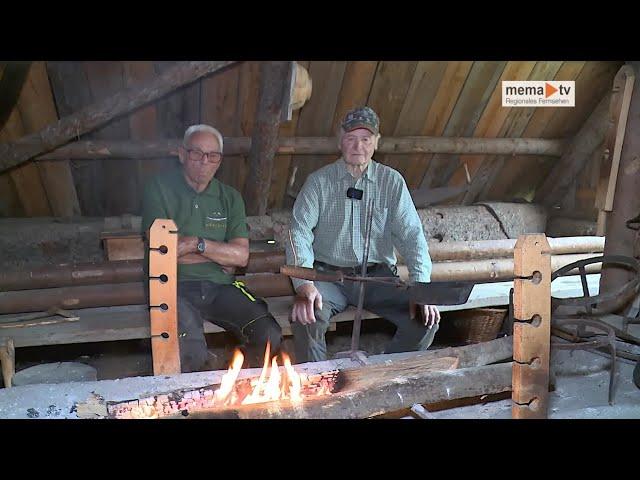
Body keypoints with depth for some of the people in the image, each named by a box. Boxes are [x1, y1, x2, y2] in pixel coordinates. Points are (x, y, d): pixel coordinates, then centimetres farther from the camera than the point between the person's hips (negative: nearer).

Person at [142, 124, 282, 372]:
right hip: (176, 286, -3)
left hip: (220, 287, 4)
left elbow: (241, 256, 1)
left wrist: (197, 244, -12)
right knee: (192, 352, -30)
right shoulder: (160, 188, 1)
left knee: (269, 336, -17)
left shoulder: (229, 197, 12)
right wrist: (220, 255, -4)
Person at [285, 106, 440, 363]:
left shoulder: (392, 181, 6)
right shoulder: (319, 181, 2)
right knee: (306, 319, -30)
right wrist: (304, 285, -26)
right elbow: (299, 233, -9)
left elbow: (411, 235, -1)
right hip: (329, 275, -1)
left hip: (378, 276, 2)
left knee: (425, 319, -18)